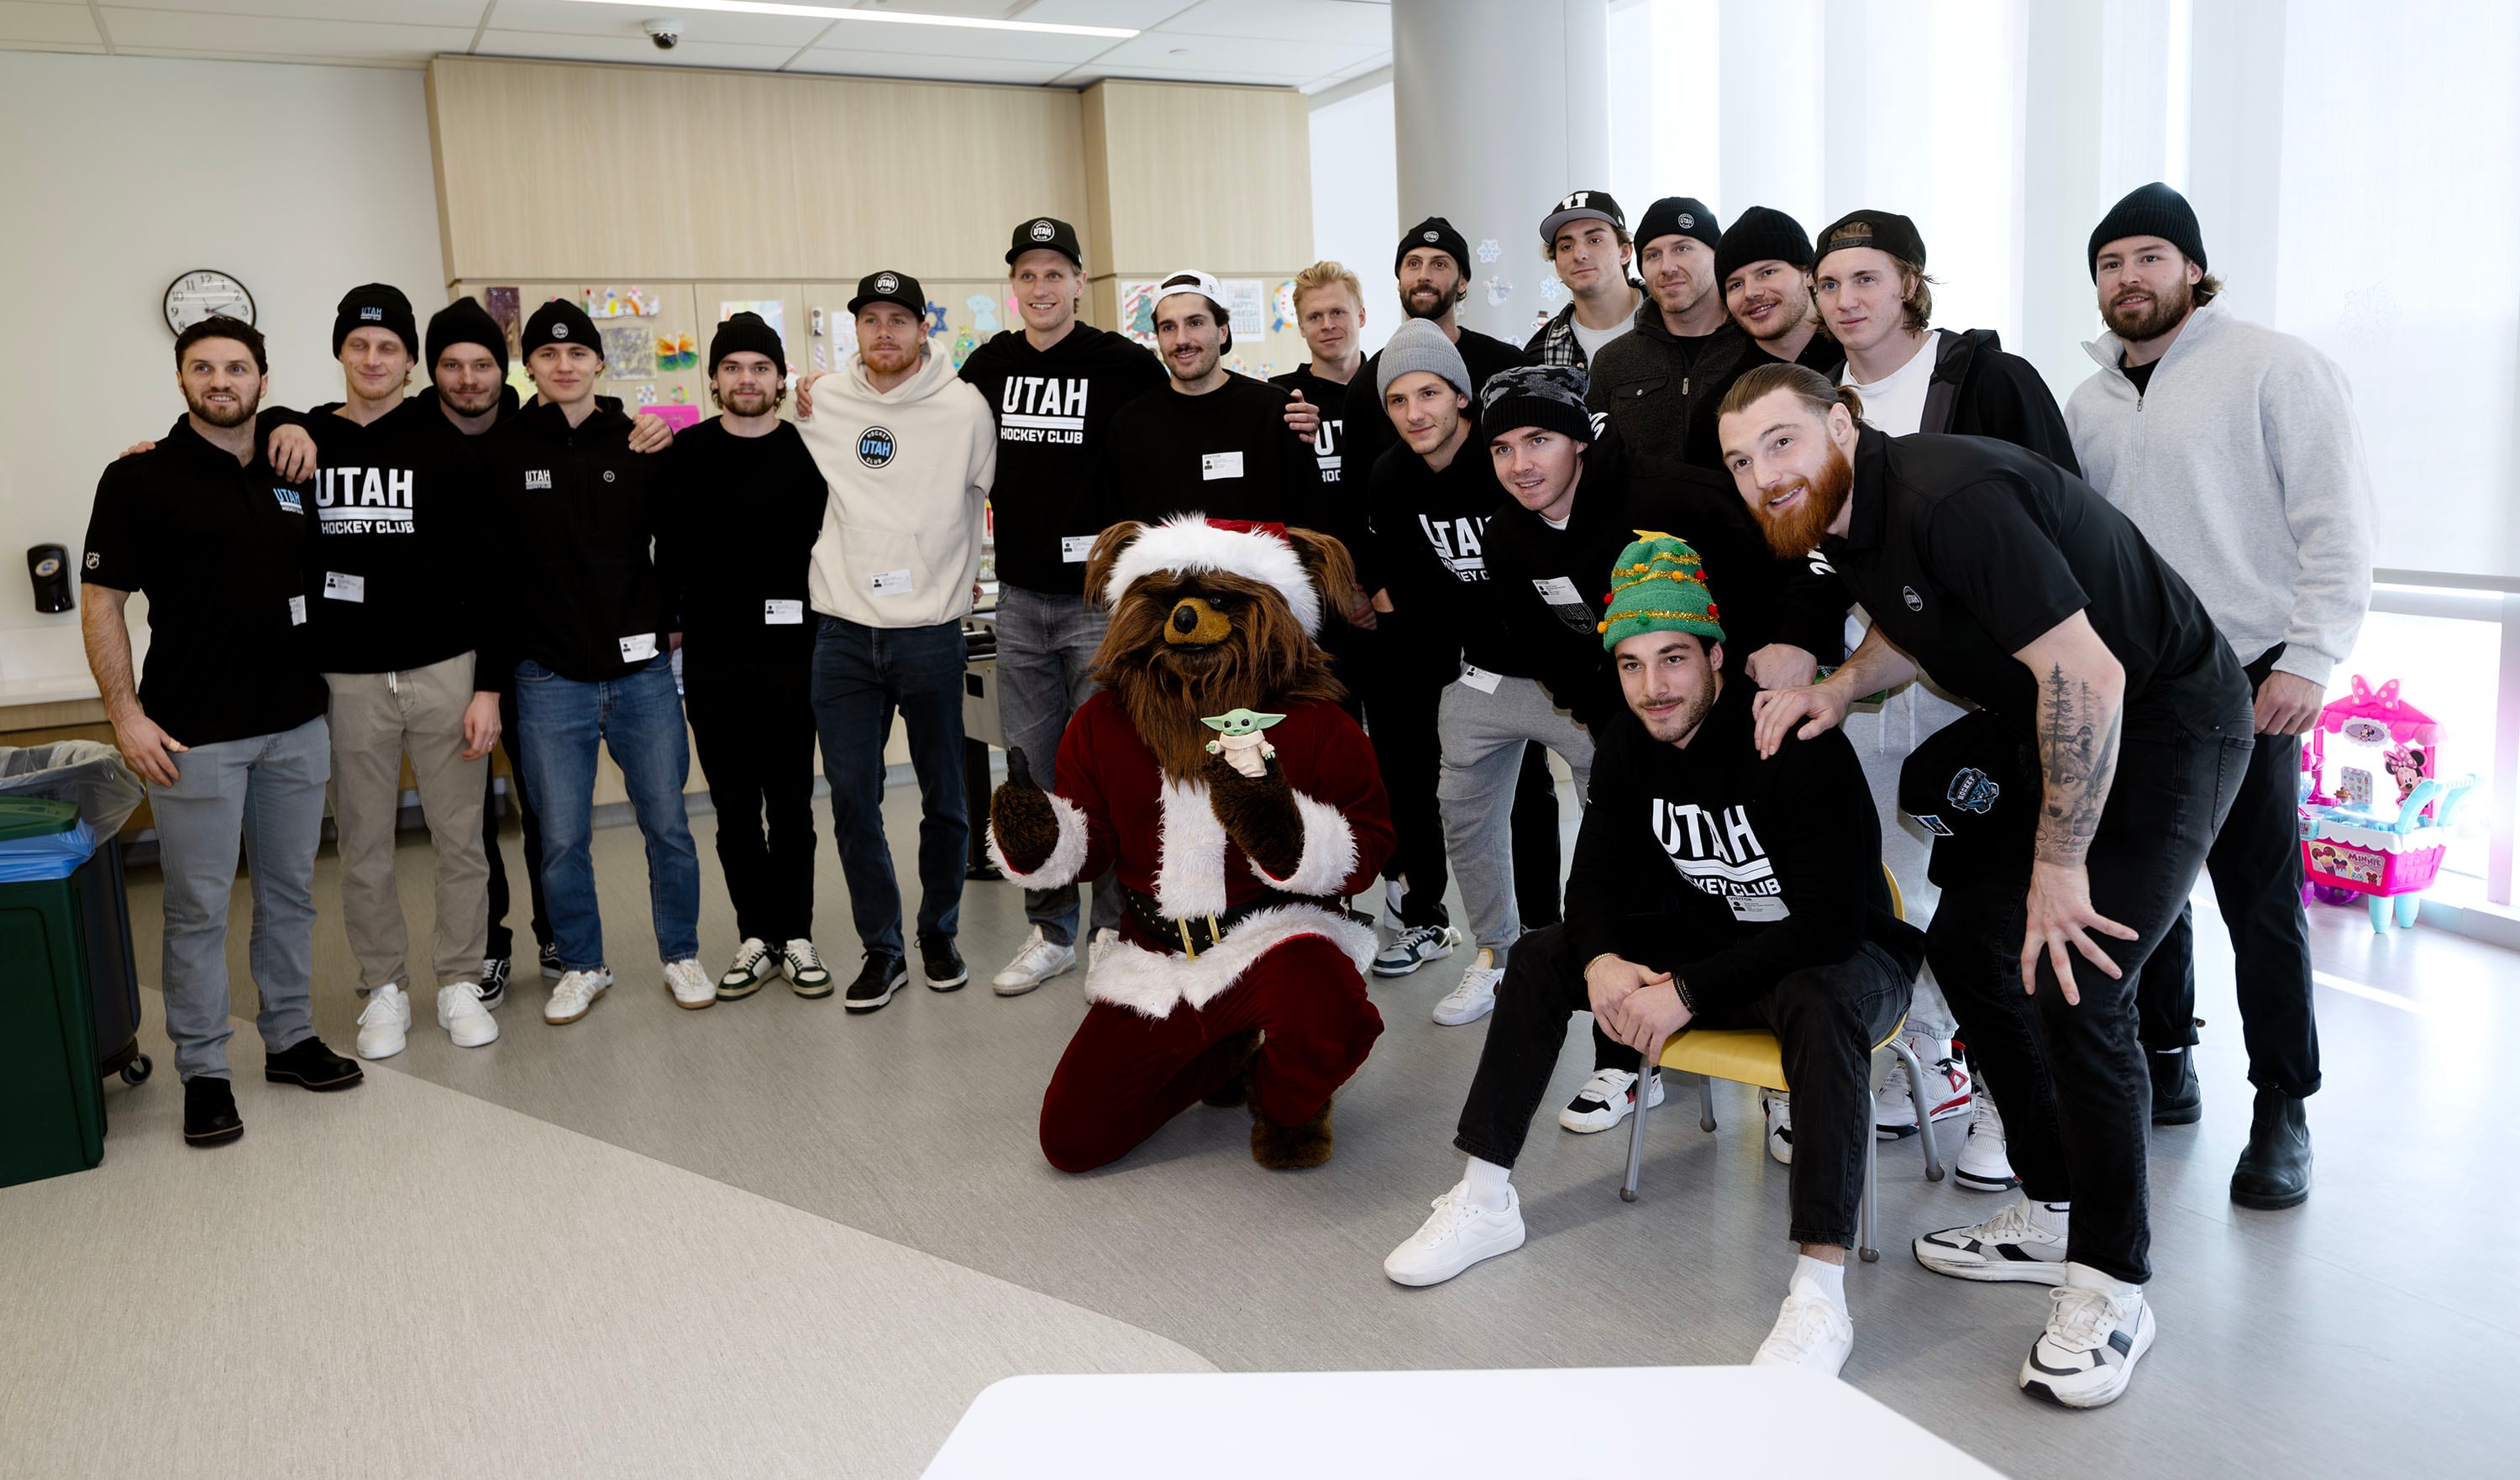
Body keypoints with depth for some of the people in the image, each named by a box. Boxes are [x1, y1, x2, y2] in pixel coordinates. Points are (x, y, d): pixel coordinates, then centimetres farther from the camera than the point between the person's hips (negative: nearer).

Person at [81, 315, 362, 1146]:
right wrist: (127, 716, -11)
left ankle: (291, 1039, 26)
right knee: (198, 908, 2)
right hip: (195, 734, -5)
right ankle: (204, 1073, 13)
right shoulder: (140, 479, -5)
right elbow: (101, 603, -6)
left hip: (296, 725, 5)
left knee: (290, 891, 13)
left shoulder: (291, 472, 9)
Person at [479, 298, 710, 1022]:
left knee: (667, 824, 7)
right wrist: (503, 659, -1)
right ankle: (582, 967, 23)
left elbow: (677, 543, 11)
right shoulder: (498, 453, 0)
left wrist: (671, 622, 4)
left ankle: (681, 955, 23)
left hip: (642, 670, 1)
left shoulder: (641, 446, 4)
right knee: (563, 838, 6)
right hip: (549, 677, -1)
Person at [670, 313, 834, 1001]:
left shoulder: (808, 449, 2)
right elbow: (666, 544, 7)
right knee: (735, 807, 7)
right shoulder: (685, 453, 3)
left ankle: (796, 935, 16)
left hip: (791, 652, -1)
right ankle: (757, 936, 18)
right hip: (711, 658, 1)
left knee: (791, 803, 6)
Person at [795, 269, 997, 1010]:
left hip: (932, 631, -1)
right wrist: (843, 570, 12)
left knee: (944, 797, 8)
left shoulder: (964, 407, -3)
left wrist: (963, 573, 8)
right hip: (843, 632, 2)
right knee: (853, 797, 2)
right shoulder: (820, 403, 4)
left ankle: (939, 934, 26)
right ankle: (881, 947, 16)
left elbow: (998, 496, 7)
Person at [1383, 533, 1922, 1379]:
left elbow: (1830, 920, -31)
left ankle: (1820, 1294, -42)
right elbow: (1596, 875, -2)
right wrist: (1601, 961, -25)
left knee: (1819, 1005, -42)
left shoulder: (1796, 744, -27)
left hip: (1847, 952, -7)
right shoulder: (1628, 744, -5)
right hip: (1720, 937, 7)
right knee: (1540, 958, -3)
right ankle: (1484, 1200, 3)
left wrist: (1687, 992, -33)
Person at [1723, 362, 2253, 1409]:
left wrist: (2060, 865, -25)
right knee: (1967, 940, 9)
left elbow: (2088, 674, -32)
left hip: (2167, 724, -10)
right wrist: (1844, 684, -1)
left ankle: (2112, 1284, 1)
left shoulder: (1947, 498, -29)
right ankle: (2053, 1211, 24)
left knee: (2075, 985, -18)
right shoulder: (1843, 519, 1)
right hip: (2062, 738, 10)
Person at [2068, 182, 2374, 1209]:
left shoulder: (2274, 368, -3)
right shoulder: (2087, 404, 14)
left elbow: (2338, 522, -8)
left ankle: (2283, 1112, 9)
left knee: (2259, 898, -3)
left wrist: (2310, 659, -15)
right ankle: (2165, 1067, 27)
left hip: (2245, 680, -5)